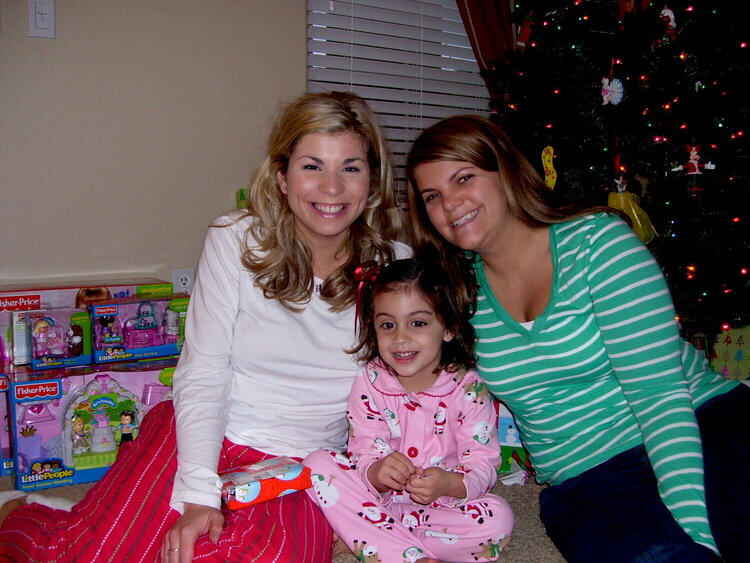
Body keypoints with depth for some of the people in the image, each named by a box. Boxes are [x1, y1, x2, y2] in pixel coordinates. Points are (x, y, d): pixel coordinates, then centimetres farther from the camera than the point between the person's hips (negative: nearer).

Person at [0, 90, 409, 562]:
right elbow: (201, 373, -8)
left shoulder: (396, 266, -2)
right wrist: (199, 494, -16)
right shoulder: (236, 239, -6)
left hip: (300, 469, 2)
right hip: (201, 436, -1)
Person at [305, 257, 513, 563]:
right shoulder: (370, 382, -7)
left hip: (442, 502, -1)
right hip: (378, 494, 1)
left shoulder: (467, 388, -11)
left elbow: (484, 461, -12)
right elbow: (363, 449, -9)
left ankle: (367, 531, -21)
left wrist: (450, 484, -35)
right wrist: (375, 472, -34)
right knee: (317, 462, -20)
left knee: (498, 518, -28)